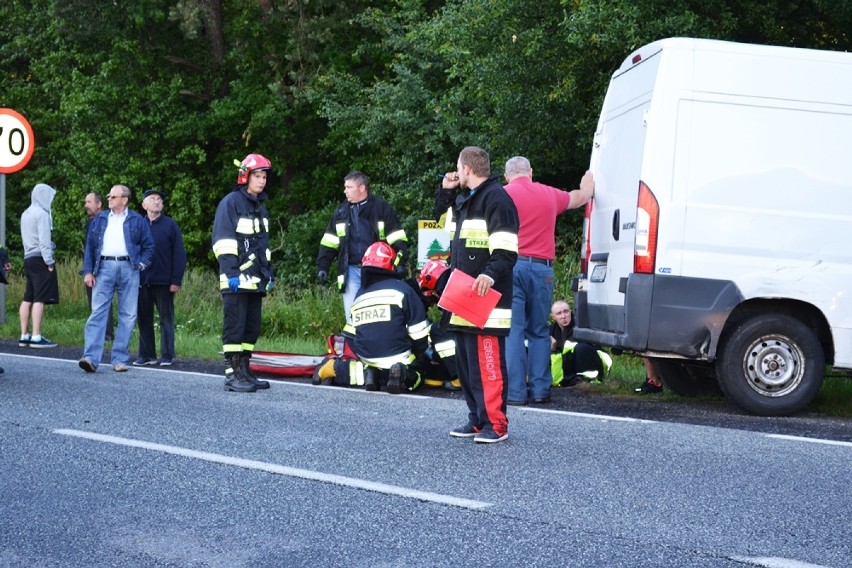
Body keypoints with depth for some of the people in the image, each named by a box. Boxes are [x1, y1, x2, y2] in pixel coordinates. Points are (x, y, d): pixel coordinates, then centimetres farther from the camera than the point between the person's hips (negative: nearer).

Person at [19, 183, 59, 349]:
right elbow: (44, 241, -16)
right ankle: (36, 337, -14)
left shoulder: (26, 214, 16)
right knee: (40, 299, -10)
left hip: (29, 259, 9)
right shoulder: (42, 214, -11)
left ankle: (24, 336, 10)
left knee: (28, 298, 9)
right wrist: (49, 262, -14)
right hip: (40, 259, -9)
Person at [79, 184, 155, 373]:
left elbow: (148, 246, 12)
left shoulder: (137, 221, 10)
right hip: (104, 268, 1)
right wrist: (88, 271, 4)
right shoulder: (100, 219, 15)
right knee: (98, 313, -9)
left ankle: (120, 359, 7)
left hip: (128, 268, 0)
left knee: (127, 316, 0)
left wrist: (141, 264, -1)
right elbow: (90, 246, 13)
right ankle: (91, 357, -15)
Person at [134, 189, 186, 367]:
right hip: (142, 281, 3)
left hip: (164, 282, -3)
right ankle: (147, 355, 14)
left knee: (166, 319, 2)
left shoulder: (170, 225, 0)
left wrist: (176, 280, -10)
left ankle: (167, 355, 6)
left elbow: (179, 254, -3)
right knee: (144, 319, 6)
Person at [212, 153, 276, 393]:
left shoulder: (260, 208, 21)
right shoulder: (231, 202, -5)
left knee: (252, 327, 8)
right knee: (235, 326, -9)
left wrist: (269, 273, 21)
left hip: (255, 280, 8)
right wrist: (231, 272, -18)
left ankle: (244, 371, 13)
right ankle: (232, 375, -10)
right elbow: (223, 241, -11)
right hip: (236, 278, -8)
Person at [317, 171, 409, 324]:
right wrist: (323, 267, 10)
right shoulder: (341, 212, 13)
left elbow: (397, 239, -2)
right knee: (352, 315, 2)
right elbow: (329, 243, 16)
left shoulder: (382, 208, -1)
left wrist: (400, 263, -10)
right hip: (351, 270, 4)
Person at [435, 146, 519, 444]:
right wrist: (445, 191, 24)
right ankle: (477, 419, 20)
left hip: (486, 297, -10)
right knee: (465, 362, 13)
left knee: (487, 363, -11)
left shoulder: (496, 198, -11)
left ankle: (496, 424, -8)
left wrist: (491, 274, -33)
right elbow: (443, 220, 39)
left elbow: (506, 249, -19)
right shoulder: (464, 200, 20)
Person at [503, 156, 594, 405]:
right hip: (542, 268, 3)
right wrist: (587, 188, 54)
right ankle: (540, 389, 9)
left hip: (512, 265, -3)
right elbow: (578, 198, 34)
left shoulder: (503, 195, 2)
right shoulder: (549, 194, 14)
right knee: (538, 331, 13)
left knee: (513, 330, -3)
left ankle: (515, 391, -7)